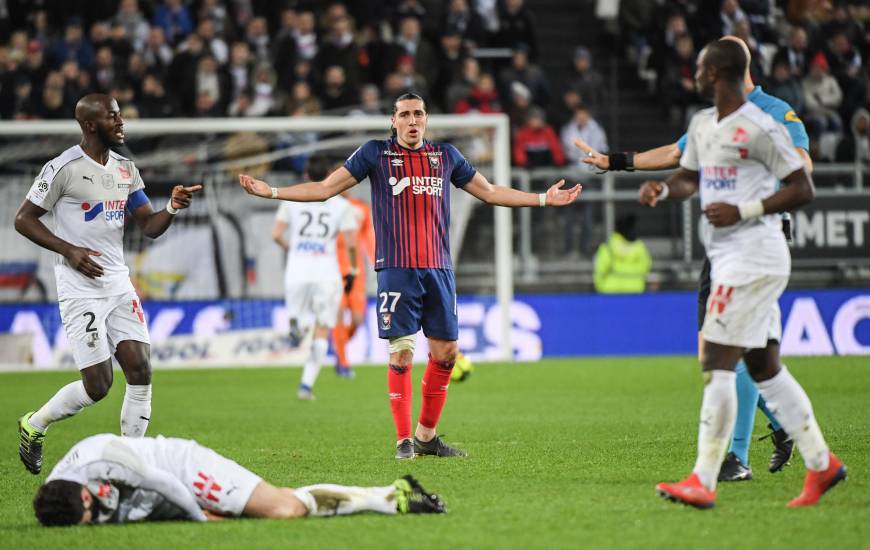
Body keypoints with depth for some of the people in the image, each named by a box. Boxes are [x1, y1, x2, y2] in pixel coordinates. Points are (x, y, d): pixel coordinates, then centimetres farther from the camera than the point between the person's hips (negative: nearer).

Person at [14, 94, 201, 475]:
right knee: (97, 386, -8)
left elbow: (149, 226, 12)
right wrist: (69, 251, -17)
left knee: (140, 372, -5)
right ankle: (33, 426, 18)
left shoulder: (125, 169, 10)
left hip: (119, 285, 7)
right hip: (80, 290, -6)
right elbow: (23, 219, -7)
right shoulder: (64, 168, -12)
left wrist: (172, 208, -10)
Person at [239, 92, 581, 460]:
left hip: (438, 269, 4)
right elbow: (325, 188, 5)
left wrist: (545, 198, 26)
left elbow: (491, 192, 25)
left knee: (446, 350, 3)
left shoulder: (446, 156, 13)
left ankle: (426, 435, 16)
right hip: (396, 269, -4)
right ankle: (404, 440, 0)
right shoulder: (376, 154, 4)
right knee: (401, 353, -8)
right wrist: (269, 192, -4)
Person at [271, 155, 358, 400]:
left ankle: (296, 325, -20)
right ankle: (307, 384, -6)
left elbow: (276, 234, -2)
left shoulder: (292, 200, 5)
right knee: (321, 332, 7)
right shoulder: (341, 205, 1)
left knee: (299, 314, 20)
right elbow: (351, 244, -6)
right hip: (326, 274, -1)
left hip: (297, 272, 1)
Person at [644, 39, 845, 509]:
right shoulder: (702, 124, 14)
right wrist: (663, 189, 5)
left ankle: (703, 482, -12)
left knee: (717, 365, -12)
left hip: (752, 257, -9)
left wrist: (744, 211, -19)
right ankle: (821, 464, 17)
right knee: (765, 368, 11)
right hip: (728, 259, 9)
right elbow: (689, 177, 28)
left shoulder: (759, 128, -13)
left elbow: (803, 189, -11)